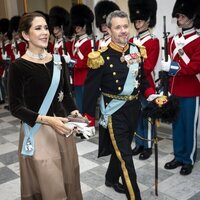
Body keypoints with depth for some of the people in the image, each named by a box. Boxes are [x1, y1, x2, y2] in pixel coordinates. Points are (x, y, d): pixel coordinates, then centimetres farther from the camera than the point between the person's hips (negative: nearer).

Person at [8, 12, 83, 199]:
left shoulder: (58, 61, 4)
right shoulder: (18, 66, -11)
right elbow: (15, 107, -11)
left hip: (62, 127, 5)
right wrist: (47, 120, -21)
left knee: (68, 178, 16)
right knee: (48, 185, 4)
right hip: (37, 131, -5)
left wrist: (73, 112, -6)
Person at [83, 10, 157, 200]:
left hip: (133, 108, 6)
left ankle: (111, 178, 46)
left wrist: (151, 95, -2)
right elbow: (91, 90, -13)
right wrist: (87, 120, -12)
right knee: (125, 156, -1)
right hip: (114, 111, -6)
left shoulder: (136, 51, 2)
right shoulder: (101, 56, -16)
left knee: (120, 149, 22)